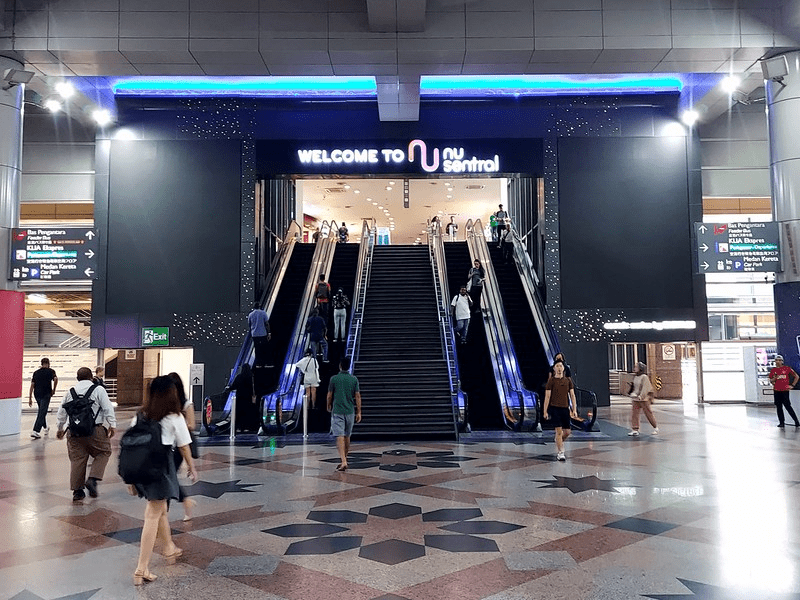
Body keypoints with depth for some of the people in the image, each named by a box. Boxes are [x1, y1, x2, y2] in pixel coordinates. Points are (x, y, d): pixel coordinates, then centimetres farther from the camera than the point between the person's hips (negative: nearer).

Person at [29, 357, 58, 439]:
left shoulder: (36, 372, 13)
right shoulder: (50, 371, 1)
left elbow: (32, 386, 9)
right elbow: (55, 379, -18)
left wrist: (30, 398, 9)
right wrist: (53, 390, -5)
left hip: (37, 394, 5)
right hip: (46, 394, -5)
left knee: (41, 411, 22)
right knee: (42, 413, -6)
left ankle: (45, 428, 33)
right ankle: (35, 431, -15)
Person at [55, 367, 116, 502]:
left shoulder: (70, 392, 13)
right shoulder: (98, 390, 0)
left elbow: (61, 412, 19)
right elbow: (108, 408, -7)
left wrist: (60, 428, 30)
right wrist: (112, 425, -3)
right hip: (94, 430, -4)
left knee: (77, 459, 9)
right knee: (103, 452, 12)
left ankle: (77, 491, 11)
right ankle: (92, 479, -5)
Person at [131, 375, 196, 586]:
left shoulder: (140, 416, 7)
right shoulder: (174, 417, -6)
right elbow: (183, 446, 0)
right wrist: (191, 466, 16)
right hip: (161, 465, -6)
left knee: (160, 508, 24)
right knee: (153, 516, -1)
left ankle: (170, 549, 43)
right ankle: (141, 569, -1)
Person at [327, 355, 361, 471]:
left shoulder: (334, 379, -5)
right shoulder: (354, 379, 0)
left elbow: (329, 395, 1)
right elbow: (357, 396, -1)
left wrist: (329, 407, 20)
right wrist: (359, 412, 5)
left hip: (337, 411, -3)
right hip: (350, 412, 3)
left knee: (340, 437, -8)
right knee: (347, 437, 17)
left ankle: (343, 462, -20)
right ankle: (344, 460, 29)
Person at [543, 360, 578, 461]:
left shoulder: (568, 380, 9)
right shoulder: (551, 380, -1)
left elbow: (572, 395, 10)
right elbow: (547, 396, -2)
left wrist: (574, 410, 3)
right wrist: (545, 411, -6)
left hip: (565, 408, 4)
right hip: (554, 408, -4)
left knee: (567, 431, 6)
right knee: (559, 430, -9)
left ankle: (558, 443, 35)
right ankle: (560, 453, -1)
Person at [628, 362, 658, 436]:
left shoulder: (644, 377, -12)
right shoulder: (635, 377, 12)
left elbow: (645, 388, -17)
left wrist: (641, 396, -23)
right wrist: (633, 393, 7)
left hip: (643, 399, -7)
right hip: (636, 399, 7)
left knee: (648, 413, 4)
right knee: (634, 413, -1)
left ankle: (655, 427, 22)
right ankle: (635, 429, 2)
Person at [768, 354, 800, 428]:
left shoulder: (787, 368, -2)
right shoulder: (773, 370, 8)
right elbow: (771, 381, 13)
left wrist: (792, 385, 1)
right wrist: (774, 378, -9)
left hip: (785, 390, -4)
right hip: (777, 391, 4)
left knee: (787, 406, -7)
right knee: (778, 407, 5)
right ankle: (781, 422, 12)